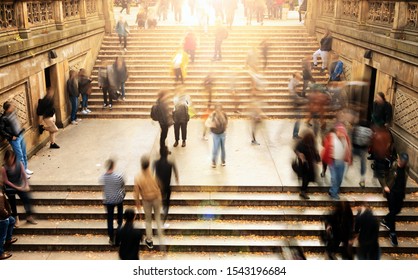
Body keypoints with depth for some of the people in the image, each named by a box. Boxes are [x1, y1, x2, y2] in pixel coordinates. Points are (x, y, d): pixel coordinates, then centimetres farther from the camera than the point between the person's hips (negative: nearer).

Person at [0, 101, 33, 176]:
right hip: (15, 139, -7)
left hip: (21, 135, 7)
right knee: (20, 156, 1)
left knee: (24, 154, 18)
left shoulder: (13, 112, -1)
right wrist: (11, 137, -17)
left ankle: (25, 168, 34)